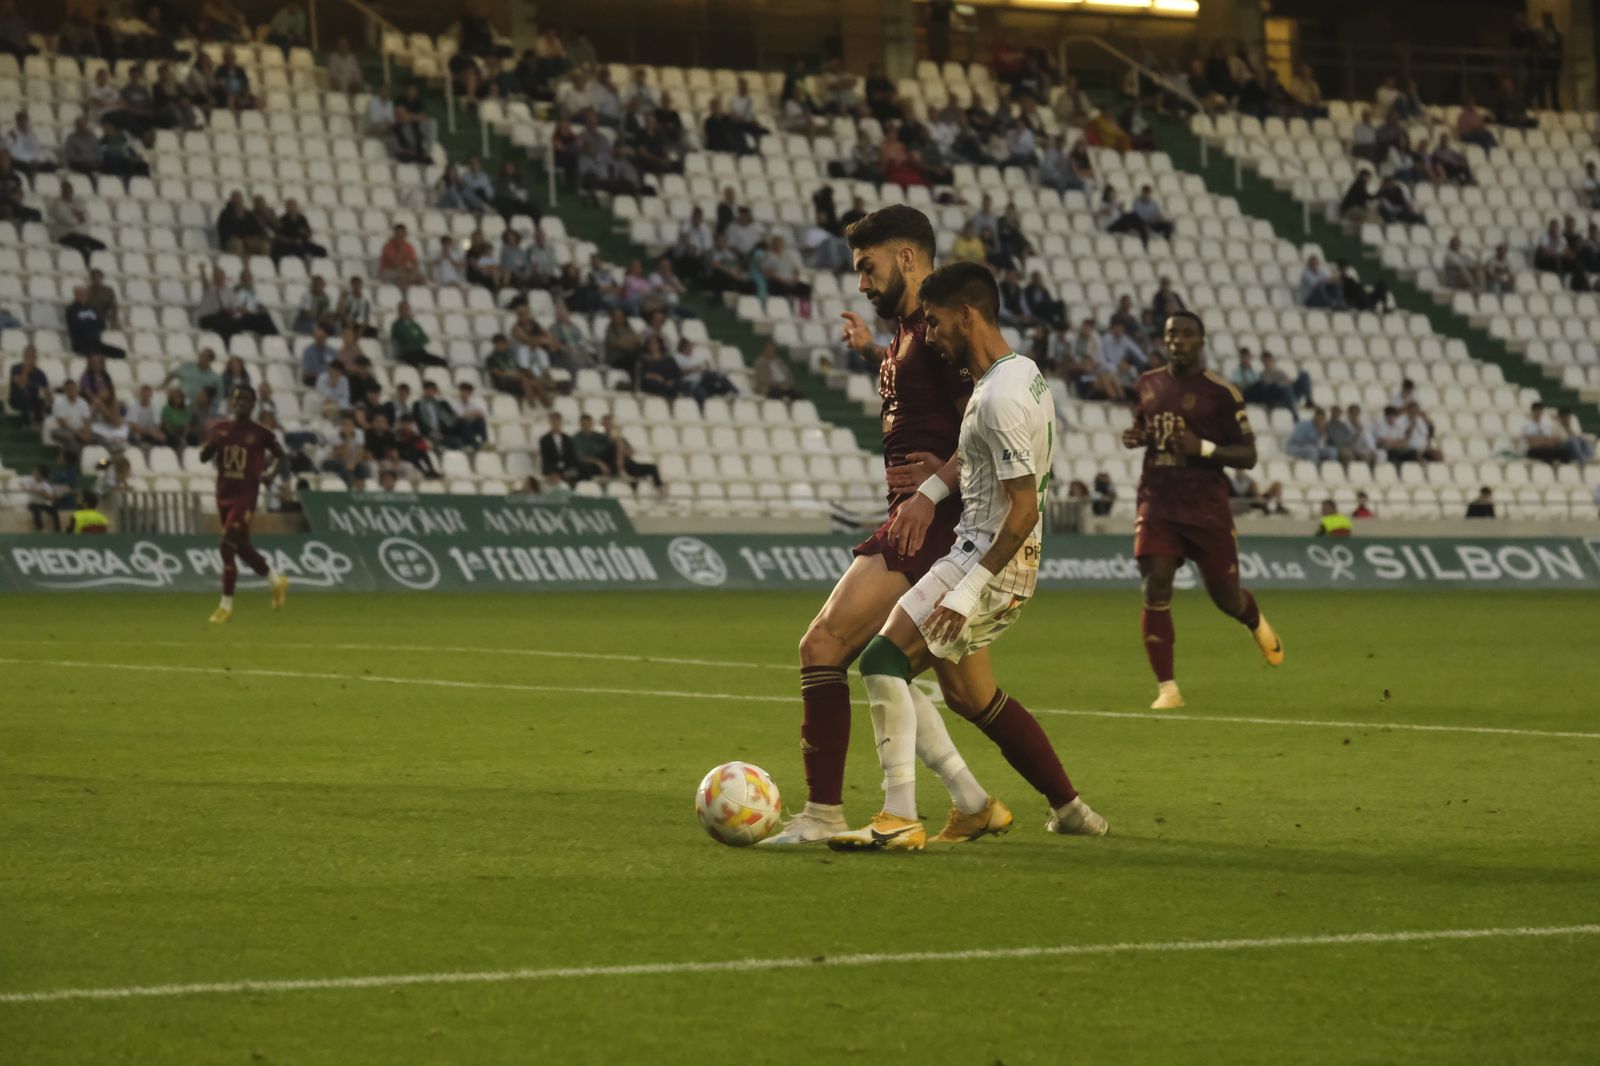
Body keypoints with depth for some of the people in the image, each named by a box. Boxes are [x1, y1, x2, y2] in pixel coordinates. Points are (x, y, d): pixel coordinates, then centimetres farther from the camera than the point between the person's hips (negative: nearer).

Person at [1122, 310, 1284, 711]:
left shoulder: (1221, 392, -7)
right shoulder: (1149, 384, 7)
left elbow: (1248, 456, -6)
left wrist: (1202, 448, -22)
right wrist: (1135, 438, 3)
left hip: (1206, 508, -3)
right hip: (1158, 504, 3)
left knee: (1226, 597, 7)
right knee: (1155, 591, -14)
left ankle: (1257, 624, 46)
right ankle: (1167, 688, -8)